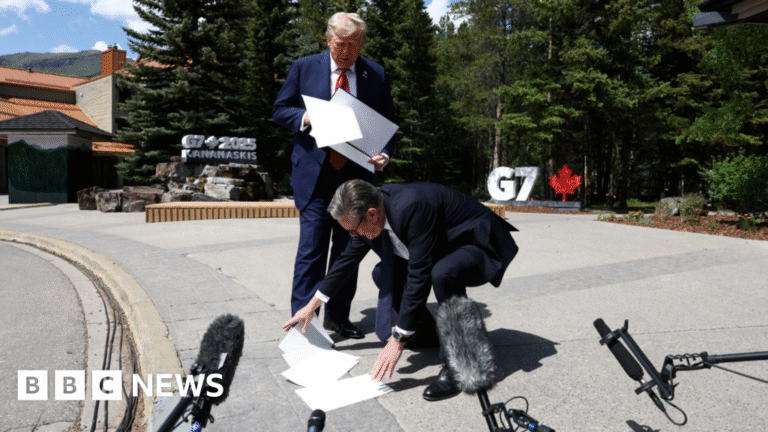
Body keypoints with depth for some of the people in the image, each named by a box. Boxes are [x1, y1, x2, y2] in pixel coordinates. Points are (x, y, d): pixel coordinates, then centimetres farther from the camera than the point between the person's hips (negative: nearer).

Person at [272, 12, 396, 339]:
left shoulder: (376, 75, 7)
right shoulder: (304, 67, 5)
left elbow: (388, 124, 9)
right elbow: (280, 109, 8)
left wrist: (384, 155, -10)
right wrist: (306, 118, -13)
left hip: (357, 176, 3)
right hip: (315, 173, -2)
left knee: (349, 249, 10)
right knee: (312, 248, -6)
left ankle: (337, 317, 24)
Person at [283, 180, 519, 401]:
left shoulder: (413, 207, -35)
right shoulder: (373, 207, -8)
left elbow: (418, 276, -34)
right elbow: (349, 258, 6)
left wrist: (398, 341, -28)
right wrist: (311, 306, 13)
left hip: (479, 245, -8)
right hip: (443, 248, 8)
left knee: (442, 274, -37)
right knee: (382, 274, 0)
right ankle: (426, 332, 21)